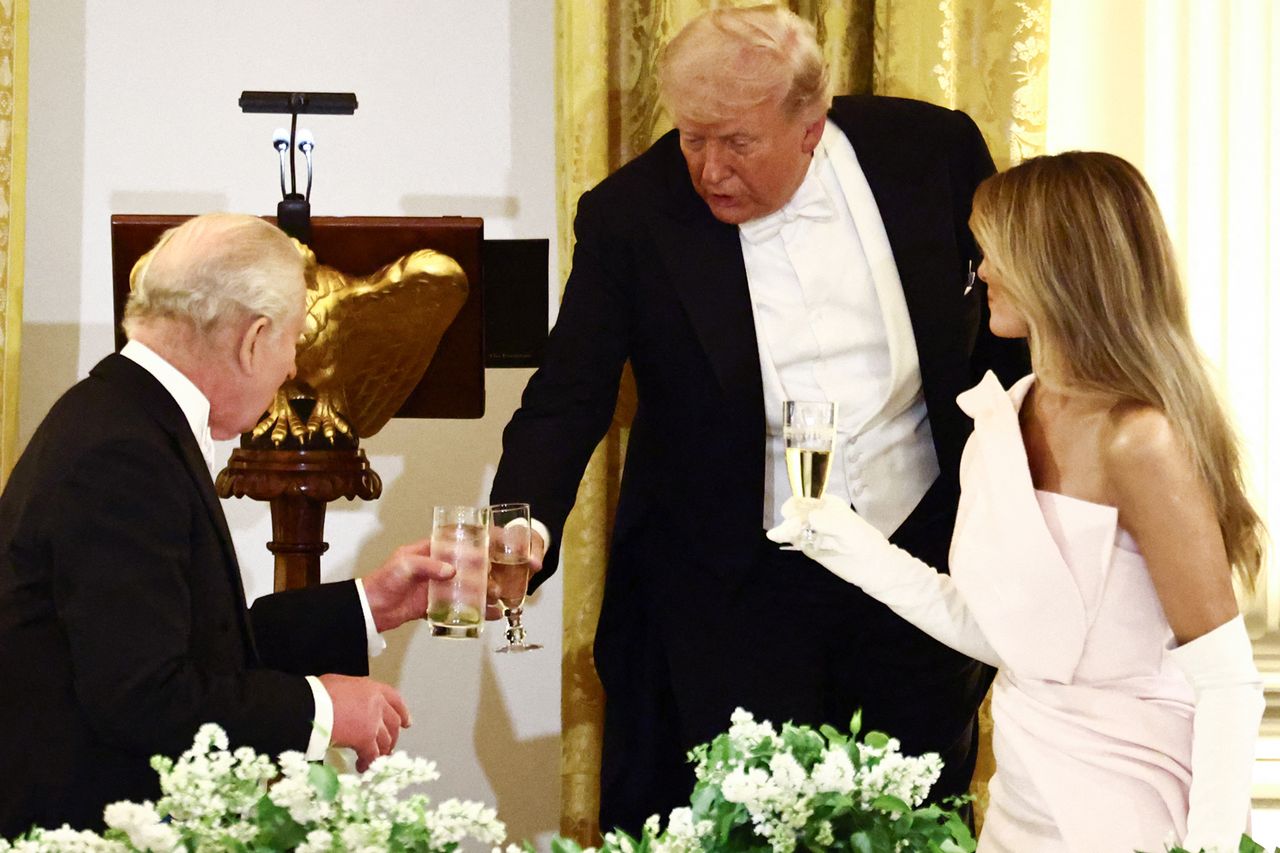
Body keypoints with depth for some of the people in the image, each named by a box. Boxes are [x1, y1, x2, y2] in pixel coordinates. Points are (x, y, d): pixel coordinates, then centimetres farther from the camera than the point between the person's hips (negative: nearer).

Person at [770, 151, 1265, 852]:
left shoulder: (1142, 441, -19)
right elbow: (1000, 634, 8)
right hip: (1022, 794, 8)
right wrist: (866, 557, 5)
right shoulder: (1014, 415, 5)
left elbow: (1225, 679, -19)